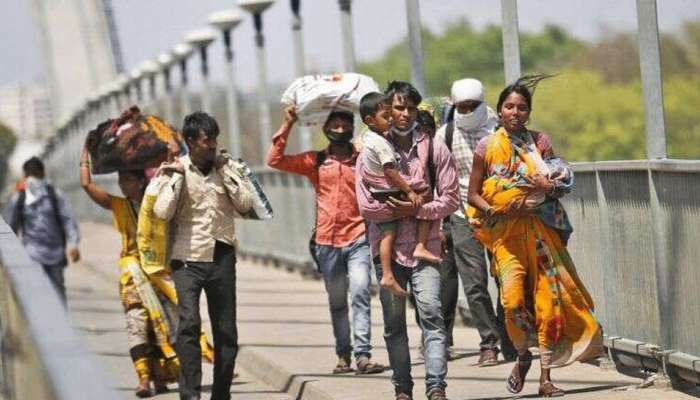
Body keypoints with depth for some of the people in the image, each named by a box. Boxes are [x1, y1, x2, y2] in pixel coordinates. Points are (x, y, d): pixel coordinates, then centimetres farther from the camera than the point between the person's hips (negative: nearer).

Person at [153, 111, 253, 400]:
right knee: (189, 323, -19)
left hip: (221, 257, 3)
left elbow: (245, 204, -1)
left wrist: (225, 171, -4)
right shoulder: (175, 170, 0)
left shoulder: (226, 167, 8)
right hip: (188, 259, -3)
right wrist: (178, 176, -12)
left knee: (226, 331, 5)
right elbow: (162, 212, -12)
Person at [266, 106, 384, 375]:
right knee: (337, 301, 10)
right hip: (327, 241, 2)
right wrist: (287, 125, -1)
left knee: (360, 294, -16)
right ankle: (343, 355, 19)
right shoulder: (315, 162, 10)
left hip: (358, 238, -2)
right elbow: (275, 160, 4)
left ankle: (363, 355, -20)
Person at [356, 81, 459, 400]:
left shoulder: (434, 149, 4)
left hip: (425, 246, -1)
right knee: (394, 323, 7)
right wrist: (400, 210, -11)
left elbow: (450, 200, 0)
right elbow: (366, 206, -5)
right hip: (387, 247, 1)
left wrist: (417, 209, -12)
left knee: (430, 312, -16)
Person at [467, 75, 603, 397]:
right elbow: (473, 195, 5)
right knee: (513, 300, -17)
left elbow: (563, 186, 11)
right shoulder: (487, 147, 4)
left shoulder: (540, 142, 7)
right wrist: (495, 211, -12)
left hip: (541, 230, 1)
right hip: (505, 232, -1)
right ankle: (522, 356, 11)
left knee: (547, 297, -4)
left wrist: (550, 187, -12)